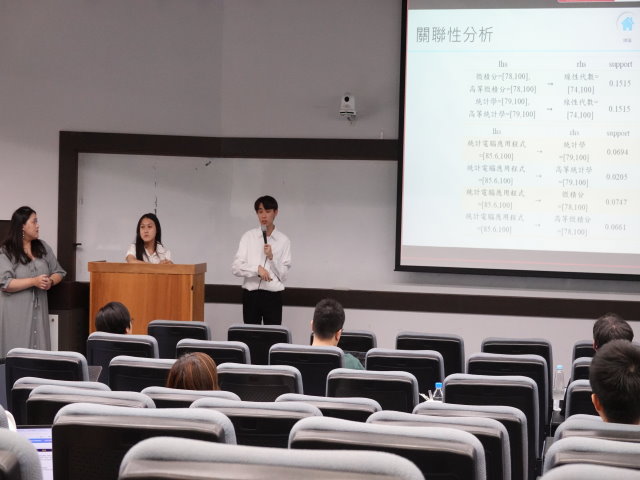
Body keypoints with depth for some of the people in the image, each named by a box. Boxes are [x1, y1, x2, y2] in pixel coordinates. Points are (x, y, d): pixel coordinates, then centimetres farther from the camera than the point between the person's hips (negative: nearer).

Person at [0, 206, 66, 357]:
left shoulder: (43, 248, 11)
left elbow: (58, 272, 15)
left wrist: (51, 281, -7)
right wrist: (34, 281, -19)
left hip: (38, 310, 4)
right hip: (16, 313, -4)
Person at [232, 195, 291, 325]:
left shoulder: (283, 240, 2)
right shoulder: (248, 237, 4)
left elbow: (283, 275, 1)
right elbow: (235, 267, -4)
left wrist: (271, 257, -13)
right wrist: (257, 269, -18)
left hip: (273, 295, -1)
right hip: (250, 294, 1)